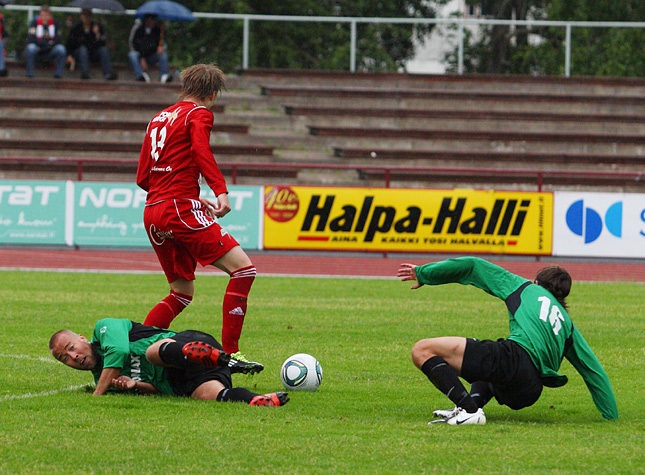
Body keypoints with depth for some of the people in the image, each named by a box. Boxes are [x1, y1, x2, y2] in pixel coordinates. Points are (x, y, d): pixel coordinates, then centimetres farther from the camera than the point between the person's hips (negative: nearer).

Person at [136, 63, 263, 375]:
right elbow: (201, 151, -19)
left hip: (152, 213, 8)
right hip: (180, 208, -8)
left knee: (182, 292, 19)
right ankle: (229, 353, -18)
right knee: (243, 267, -10)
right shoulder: (199, 113, 1)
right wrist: (221, 192, -30)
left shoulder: (159, 118, 23)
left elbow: (142, 177, 23)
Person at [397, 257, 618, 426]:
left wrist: (424, 273, 30)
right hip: (529, 393, 6)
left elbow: (473, 267, 24)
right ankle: (475, 401, 6)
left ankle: (468, 408, -23)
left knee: (422, 350, -5)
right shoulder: (567, 323, 33)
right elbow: (593, 370, 31)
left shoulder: (525, 288, 25)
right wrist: (612, 416, 36)